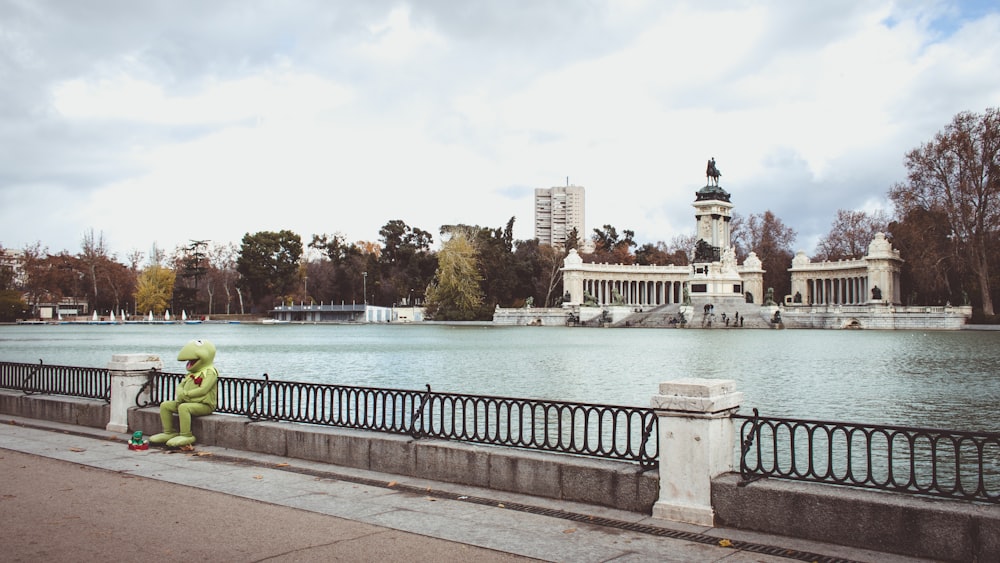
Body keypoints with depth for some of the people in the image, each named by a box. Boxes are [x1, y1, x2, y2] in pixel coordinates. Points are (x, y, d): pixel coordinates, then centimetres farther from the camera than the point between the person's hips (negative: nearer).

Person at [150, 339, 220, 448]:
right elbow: (180, 385, 19)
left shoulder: (210, 372, -11)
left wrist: (185, 394, -17)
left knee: (183, 407, -36)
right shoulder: (192, 374, 18)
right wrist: (179, 394, -6)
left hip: (205, 405, -10)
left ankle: (186, 436, -30)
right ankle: (169, 432, 6)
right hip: (187, 402, 10)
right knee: (165, 405, 2)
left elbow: (203, 390, -22)